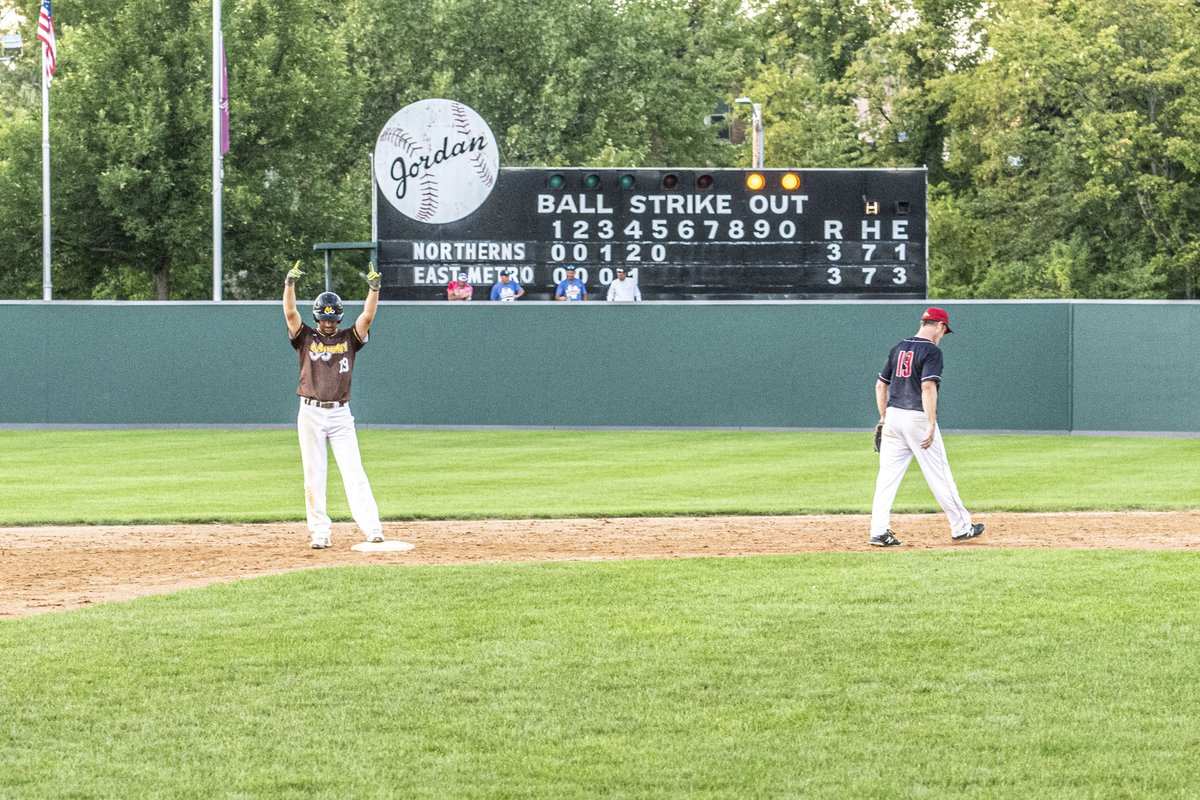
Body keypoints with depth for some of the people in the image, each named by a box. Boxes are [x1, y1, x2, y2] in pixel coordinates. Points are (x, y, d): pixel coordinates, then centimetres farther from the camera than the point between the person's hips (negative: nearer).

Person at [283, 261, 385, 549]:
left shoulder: (349, 339, 8)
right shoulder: (306, 337, 6)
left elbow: (367, 317, -5)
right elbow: (290, 313, -8)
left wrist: (374, 288, -19)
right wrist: (290, 283, -22)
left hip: (341, 415, 0)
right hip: (311, 414, 0)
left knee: (353, 472, -7)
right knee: (313, 475, 1)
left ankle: (372, 528, -14)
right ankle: (320, 533, 4)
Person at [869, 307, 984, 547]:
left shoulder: (898, 349, 13)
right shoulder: (932, 351, -9)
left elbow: (880, 385, 16)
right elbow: (928, 387, -20)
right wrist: (931, 424, -22)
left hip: (893, 417, 6)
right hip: (917, 418, -6)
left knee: (888, 474, 3)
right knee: (939, 473, 3)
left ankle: (879, 531, -4)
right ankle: (961, 527, 12)